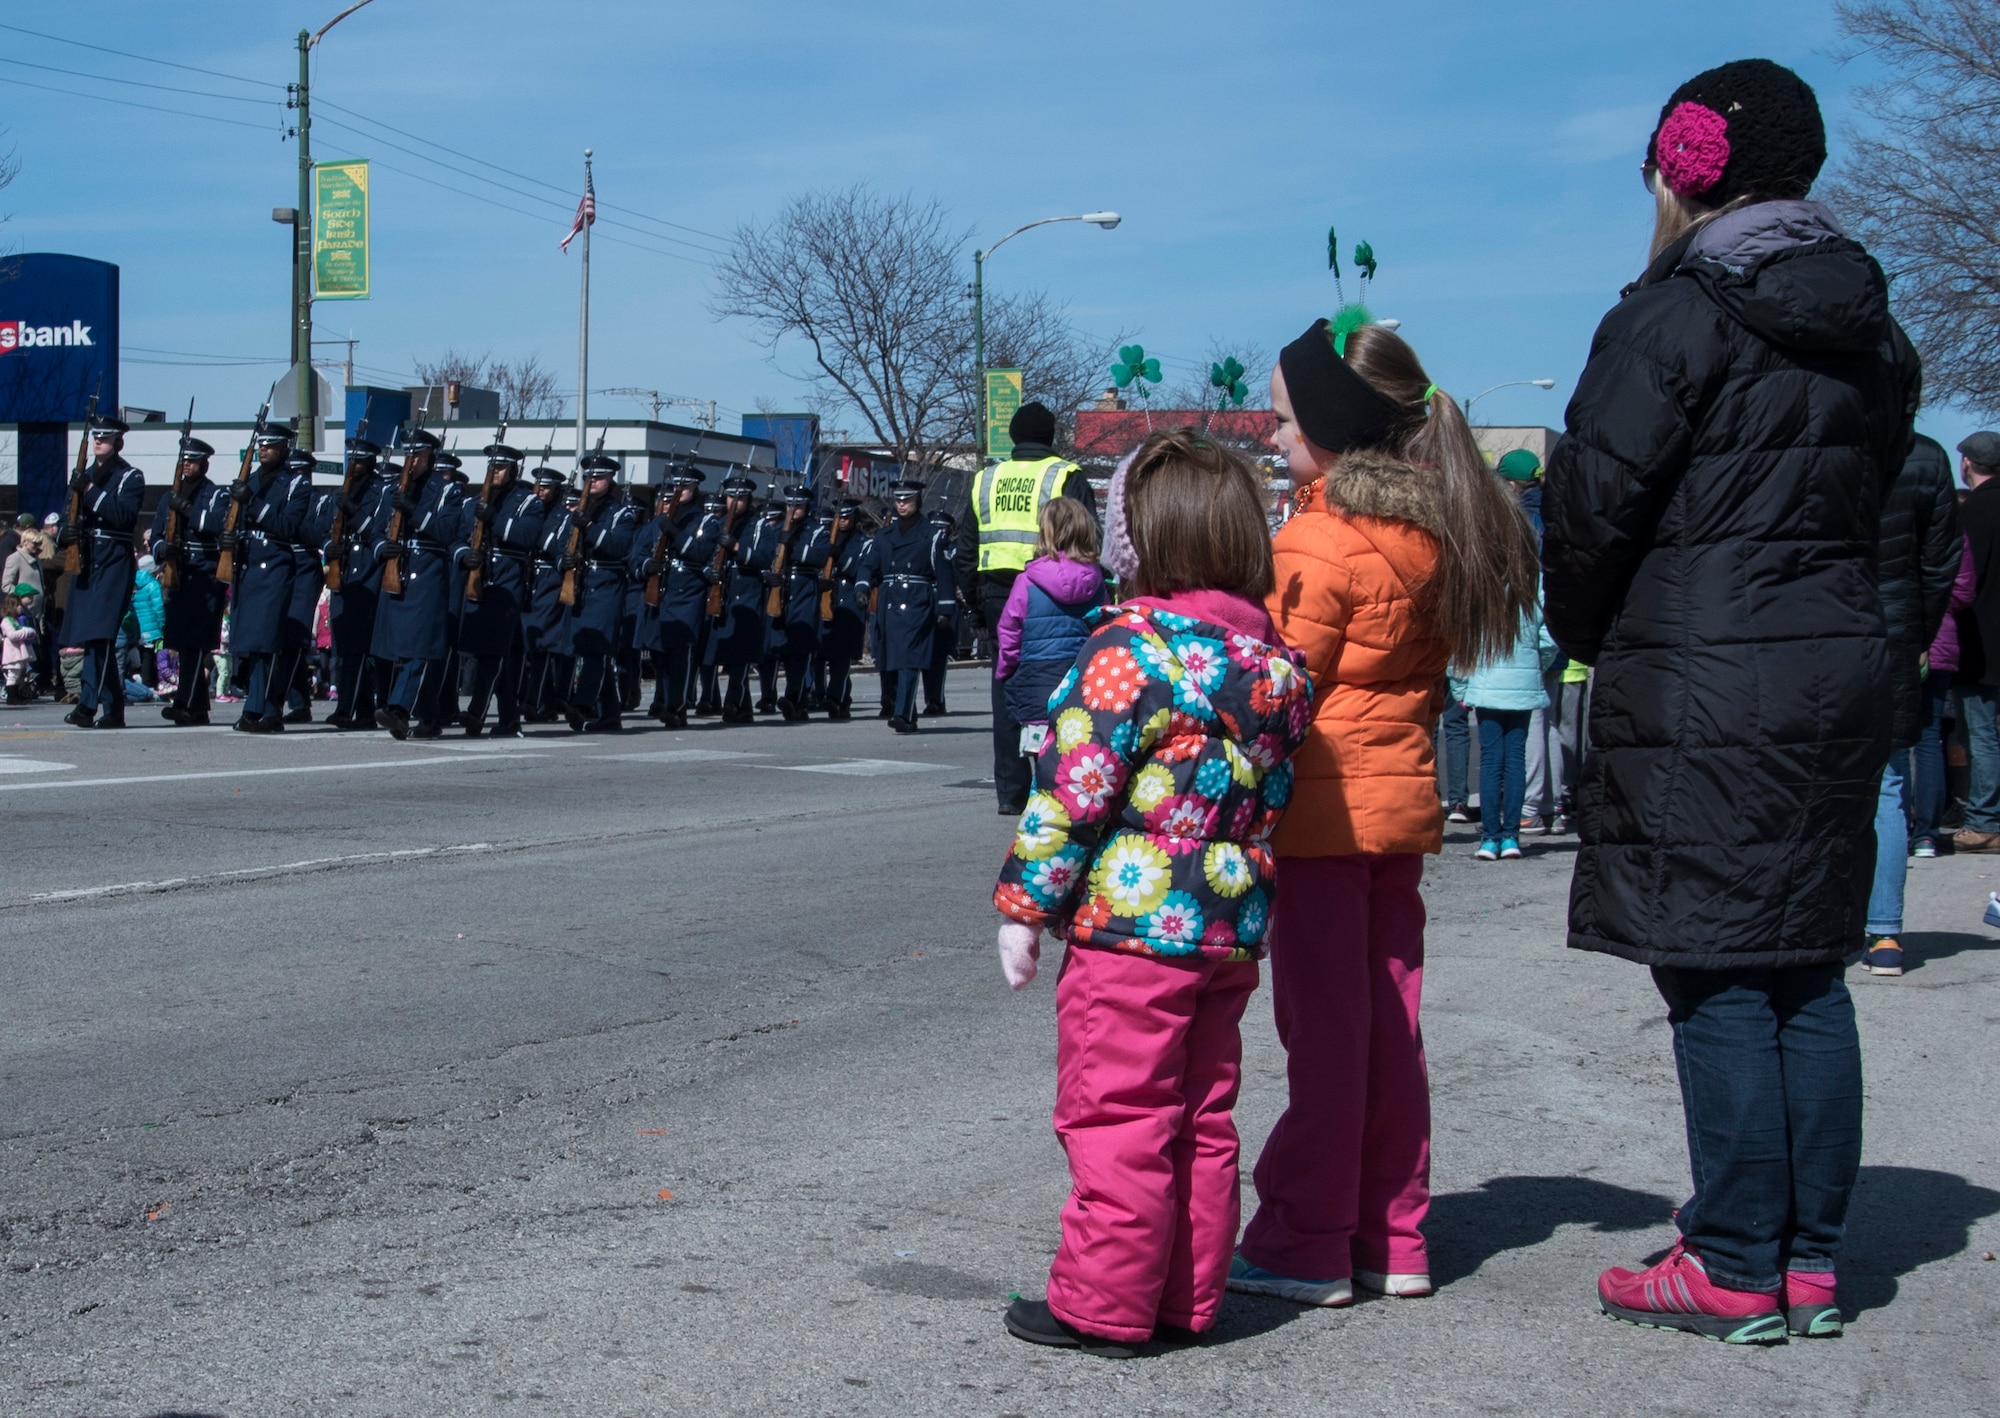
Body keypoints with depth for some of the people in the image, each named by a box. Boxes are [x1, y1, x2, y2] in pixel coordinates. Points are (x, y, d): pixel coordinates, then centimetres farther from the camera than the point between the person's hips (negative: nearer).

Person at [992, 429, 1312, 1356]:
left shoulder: (1134, 644, -15)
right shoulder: (1277, 660, 7)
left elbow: (1072, 790, -15)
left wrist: (1024, 905, -8)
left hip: (1132, 927, -7)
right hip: (1233, 931, 8)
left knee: (1117, 1121, 1)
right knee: (1201, 1121, 14)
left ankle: (1103, 1306, 8)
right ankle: (1187, 1302, 22)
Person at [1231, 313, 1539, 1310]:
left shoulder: (1321, 542, -15)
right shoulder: (1432, 530, 9)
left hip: (1323, 807, -8)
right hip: (1403, 796, 8)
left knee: (1323, 1029, -3)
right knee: (1388, 1023, 12)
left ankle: (1307, 1246, 4)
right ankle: (1391, 1240, 18)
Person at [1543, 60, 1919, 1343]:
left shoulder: (1677, 315, -11)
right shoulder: (1871, 329, 13)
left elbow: (1593, 507, -11)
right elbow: (1867, 498, 16)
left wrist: (1591, 639, 8)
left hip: (1700, 692, -7)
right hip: (1843, 666, 7)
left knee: (1717, 983, -2)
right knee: (1808, 972, 11)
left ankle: (1738, 1273, 3)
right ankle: (1813, 1261, 16)